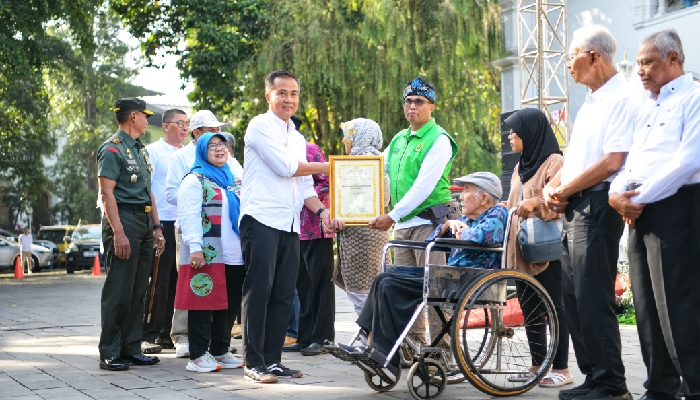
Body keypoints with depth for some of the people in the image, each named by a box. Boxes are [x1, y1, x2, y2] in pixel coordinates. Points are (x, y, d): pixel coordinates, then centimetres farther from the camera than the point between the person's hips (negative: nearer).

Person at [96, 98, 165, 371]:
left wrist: (156, 227, 15)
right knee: (119, 290, -7)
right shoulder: (113, 149, -7)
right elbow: (107, 193, -15)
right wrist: (118, 232, -21)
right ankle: (110, 353, -2)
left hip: (144, 222, 9)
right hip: (124, 220, -9)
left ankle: (131, 348, 15)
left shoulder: (140, 150, 20)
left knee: (138, 290, 9)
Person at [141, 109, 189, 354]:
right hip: (163, 223, -6)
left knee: (177, 280, 7)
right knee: (160, 281, -5)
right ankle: (149, 335, 1)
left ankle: (167, 333, 15)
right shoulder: (153, 151, -1)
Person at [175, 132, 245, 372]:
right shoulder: (195, 180, -1)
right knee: (203, 305, -4)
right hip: (206, 255, -7)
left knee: (230, 306, 8)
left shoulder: (234, 181, 21)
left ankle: (220, 352, 18)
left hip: (234, 255, 7)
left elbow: (244, 213, 26)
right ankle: (198, 356, 1)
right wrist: (195, 247, -20)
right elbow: (189, 216, -11)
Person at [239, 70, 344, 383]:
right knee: (259, 292, -7)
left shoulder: (297, 139, 23)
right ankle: (254, 363, -3)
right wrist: (322, 167, 3)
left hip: (290, 225, 8)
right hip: (261, 220, -8)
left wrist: (322, 211, 2)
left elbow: (305, 187, 21)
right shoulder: (261, 126, -1)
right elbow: (285, 167, -11)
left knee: (283, 295, 7)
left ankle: (272, 359, 13)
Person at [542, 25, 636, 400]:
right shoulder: (590, 103, 20)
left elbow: (611, 162, -19)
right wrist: (552, 187, 5)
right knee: (574, 296, 11)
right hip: (574, 209, 10)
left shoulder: (621, 99, -11)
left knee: (593, 299, -9)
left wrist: (564, 191, -11)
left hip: (597, 206, -10)